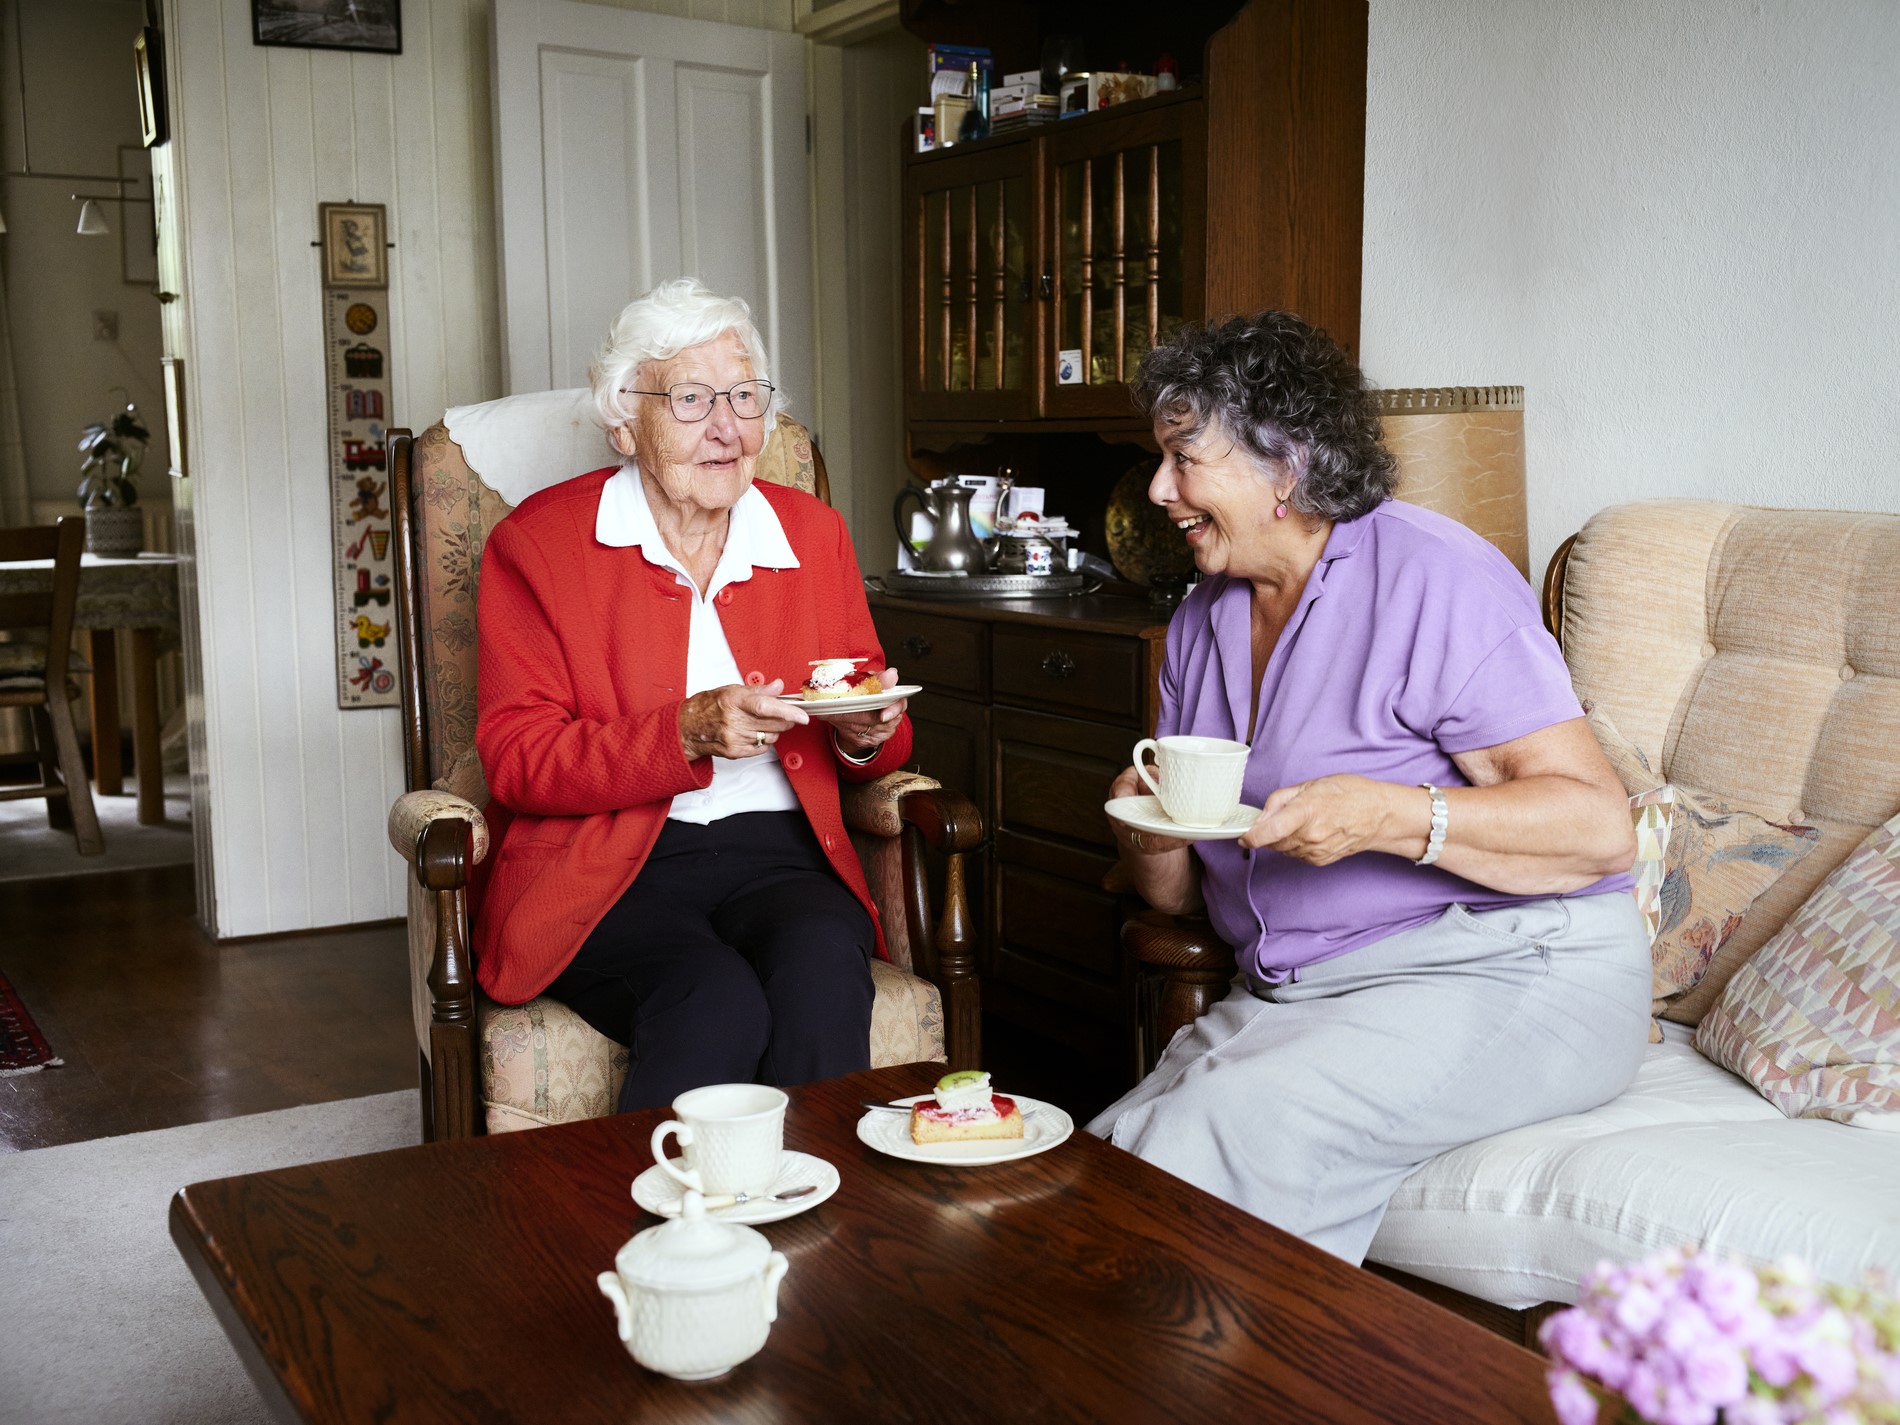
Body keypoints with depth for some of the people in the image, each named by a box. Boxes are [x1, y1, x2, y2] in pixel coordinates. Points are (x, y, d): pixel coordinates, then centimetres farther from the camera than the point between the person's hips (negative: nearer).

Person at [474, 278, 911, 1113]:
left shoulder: (813, 532, 14)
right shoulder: (535, 544, 2)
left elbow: (876, 740, 20)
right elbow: (516, 761, -6)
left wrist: (866, 735, -6)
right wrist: (689, 734, -19)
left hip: (776, 856, 3)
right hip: (603, 869, -3)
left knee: (824, 963, -31)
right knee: (718, 1001, -33)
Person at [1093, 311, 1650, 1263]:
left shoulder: (1430, 579, -10)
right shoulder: (1203, 622, 13)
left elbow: (1599, 825, -17)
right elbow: (1182, 894, 16)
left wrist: (1387, 816, -29)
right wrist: (1147, 836, -8)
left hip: (1503, 974, -7)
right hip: (1286, 996, 7)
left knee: (1223, 1128, -28)